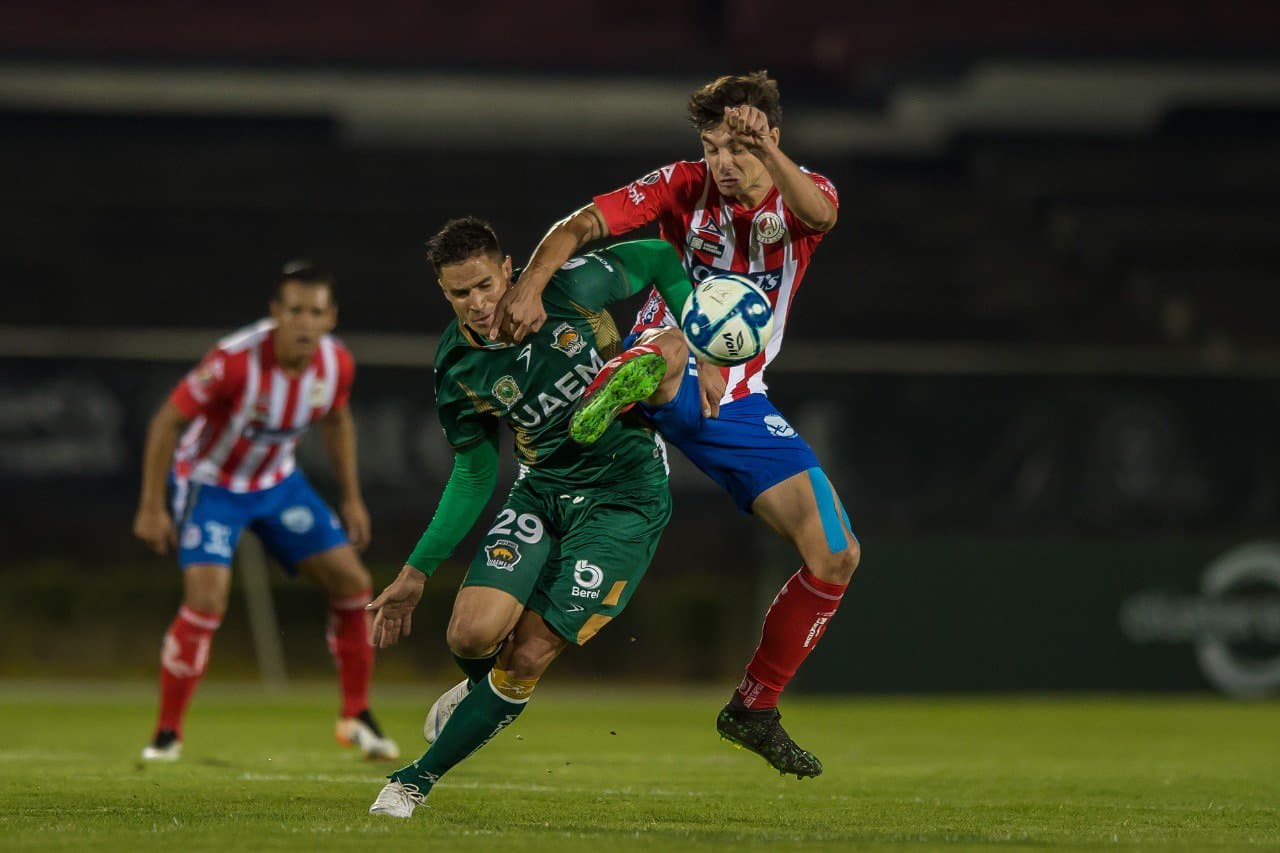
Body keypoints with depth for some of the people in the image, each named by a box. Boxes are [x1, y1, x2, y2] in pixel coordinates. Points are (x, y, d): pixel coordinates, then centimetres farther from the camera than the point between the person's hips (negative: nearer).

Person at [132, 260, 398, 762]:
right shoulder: (235, 361, -33)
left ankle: (357, 717, 17)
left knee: (352, 583, 1)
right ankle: (167, 735, -8)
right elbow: (168, 421, -22)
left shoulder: (336, 364, -15)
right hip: (210, 482, -6)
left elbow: (336, 420, 8)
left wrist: (351, 497, 9)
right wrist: (151, 507, -20)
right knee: (206, 599, -22)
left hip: (278, 482, 6)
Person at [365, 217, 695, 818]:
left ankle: (417, 780, 4)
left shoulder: (568, 287, -14)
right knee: (471, 634, -17)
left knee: (529, 656, -11)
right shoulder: (457, 370, -6)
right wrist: (417, 573, 4)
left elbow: (660, 259, 5)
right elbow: (473, 474, 6)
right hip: (539, 492, 2)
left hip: (624, 498, -2)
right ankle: (482, 685, 23)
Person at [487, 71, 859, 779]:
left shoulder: (803, 193, -3)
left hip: (737, 404, 3)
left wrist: (768, 154, -50)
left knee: (836, 556, -3)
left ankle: (755, 707, 10)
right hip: (664, 378, -3)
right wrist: (530, 285, -37)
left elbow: (818, 213, -29)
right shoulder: (683, 186, -6)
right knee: (672, 341, -40)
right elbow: (580, 226, -17)